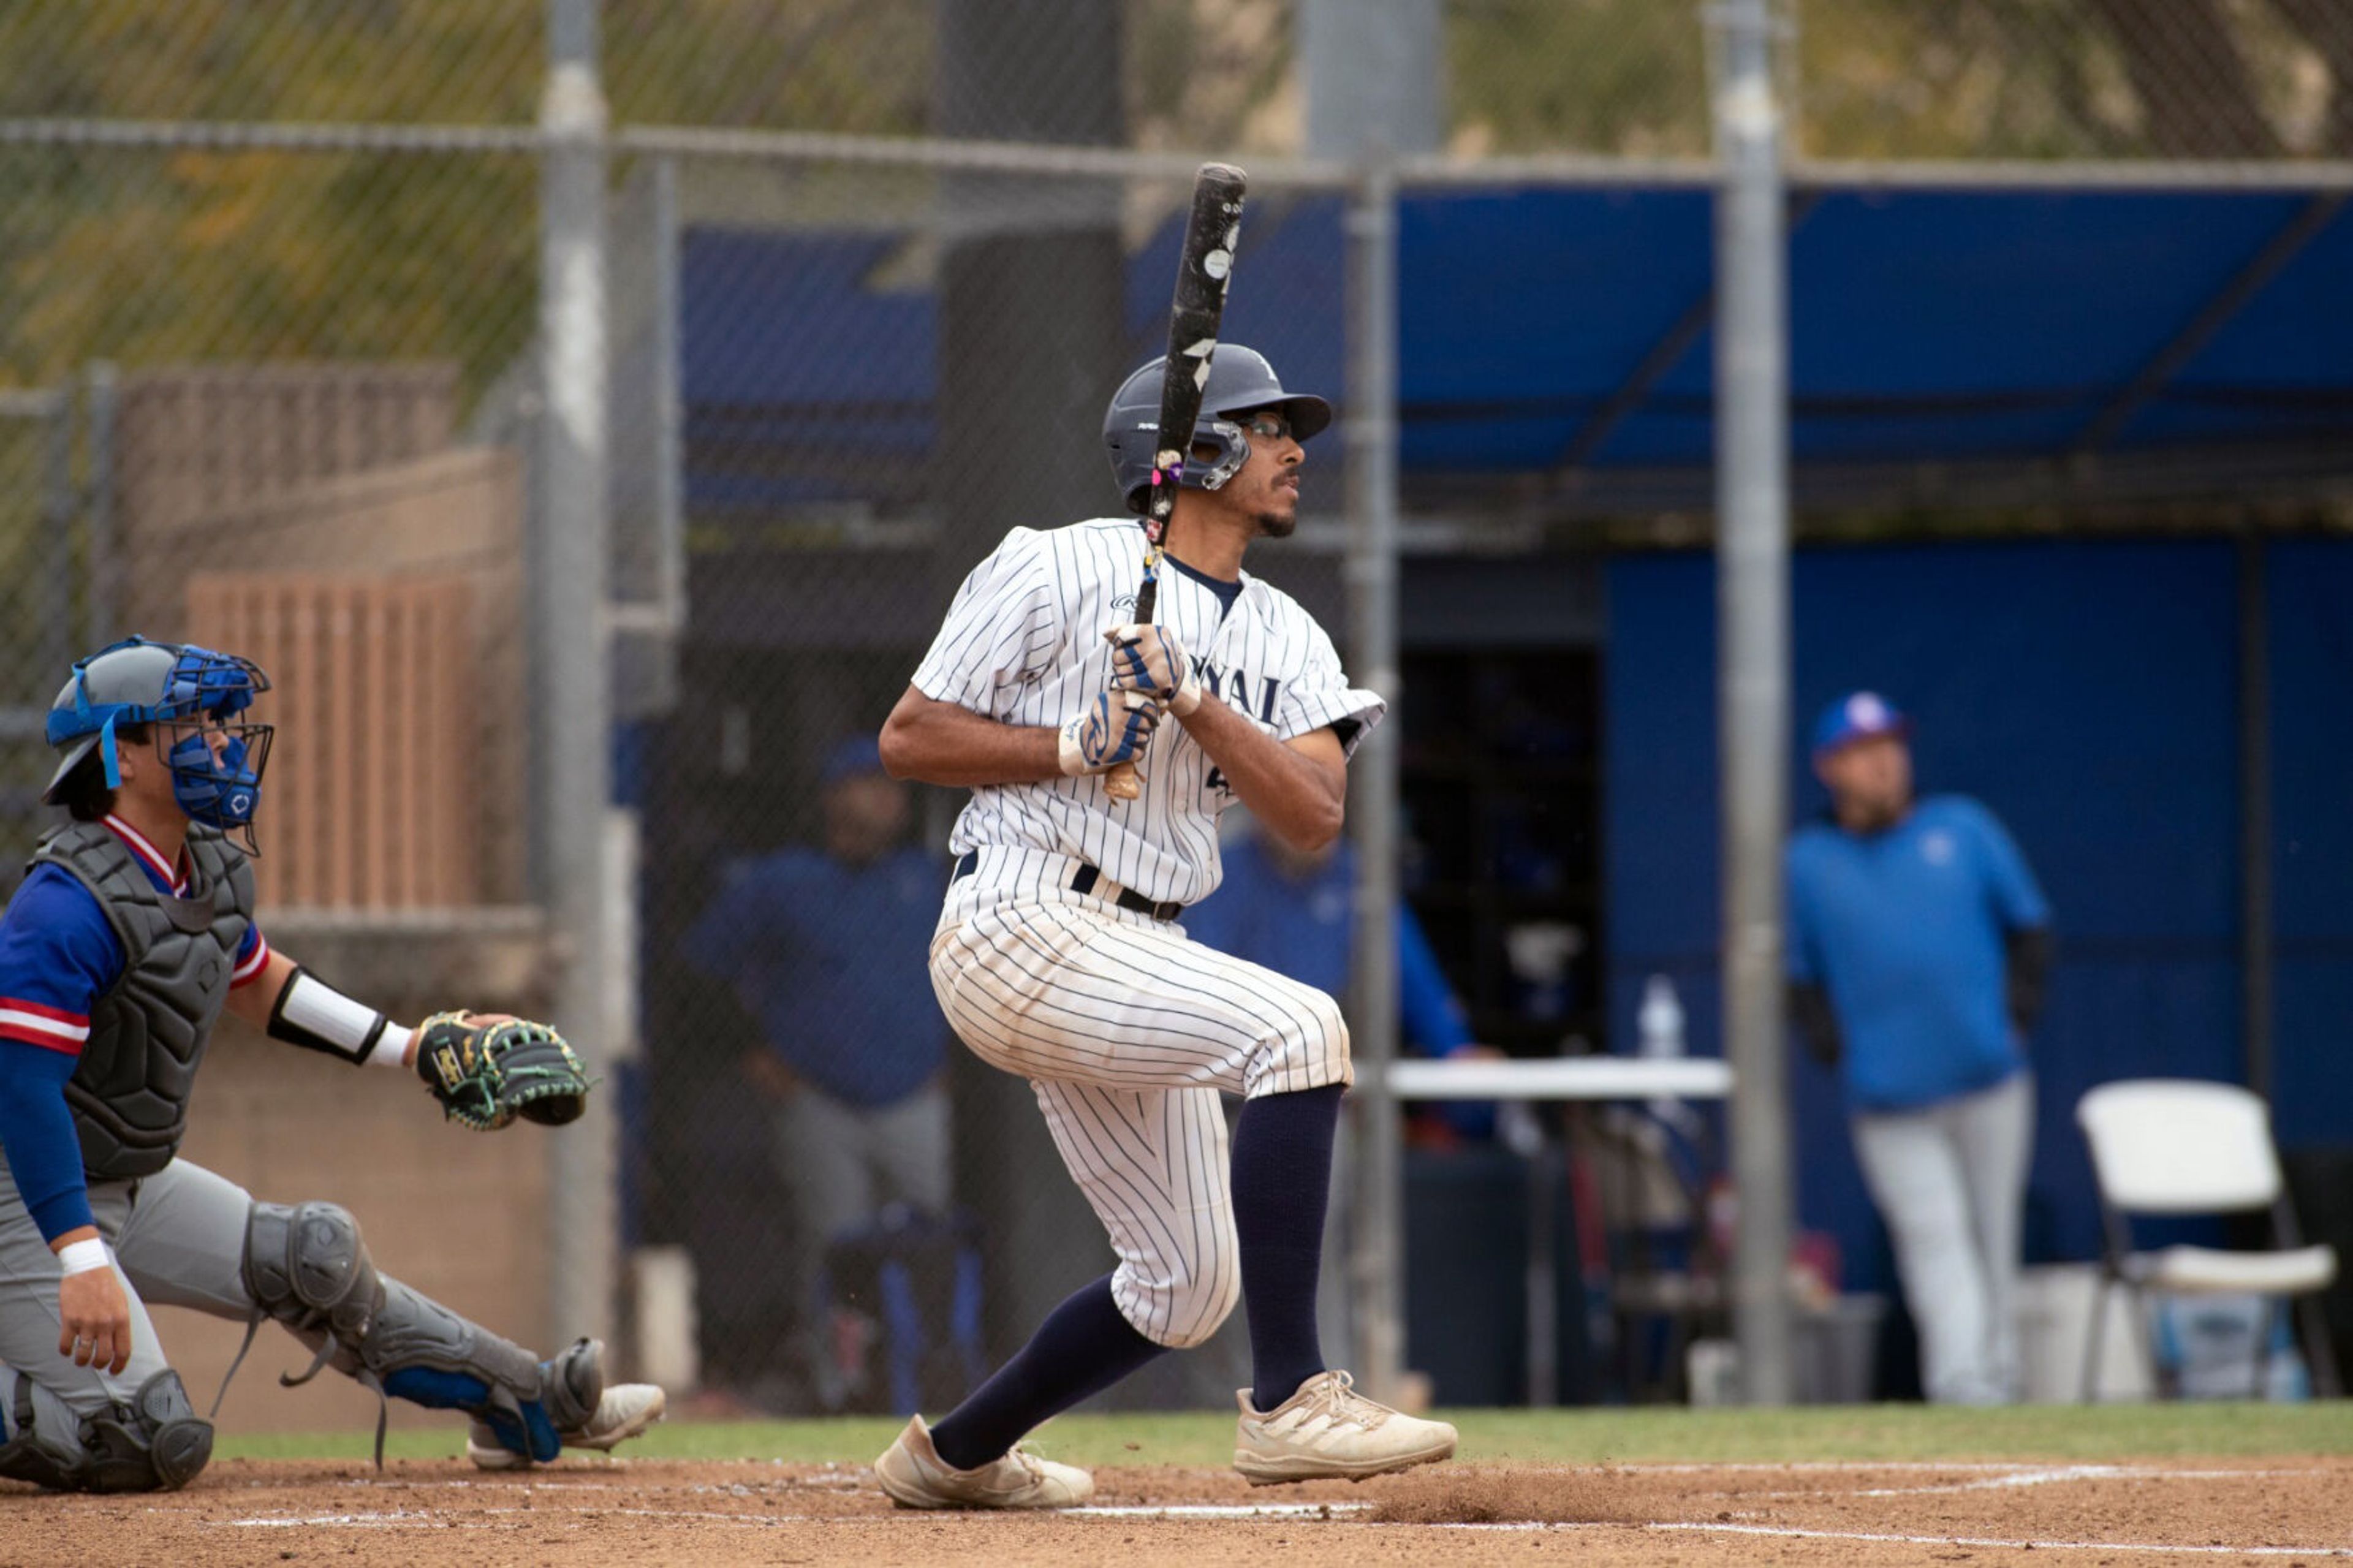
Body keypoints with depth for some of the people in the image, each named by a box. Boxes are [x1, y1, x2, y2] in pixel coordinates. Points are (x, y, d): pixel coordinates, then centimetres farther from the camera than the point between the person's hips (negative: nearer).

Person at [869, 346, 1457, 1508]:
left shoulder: (1288, 641, 13)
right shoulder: (1060, 571, -5)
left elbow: (1313, 817, -4)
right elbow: (908, 738, -5)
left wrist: (1191, 700, -16)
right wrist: (1078, 745, -16)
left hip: (1133, 963, 8)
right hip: (1018, 926, -8)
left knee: (1189, 1283, 10)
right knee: (1298, 1025, -27)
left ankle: (953, 1455, 30)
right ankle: (1288, 1401, -31)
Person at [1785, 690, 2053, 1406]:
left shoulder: (1962, 829, 8)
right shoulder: (1805, 863, 6)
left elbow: (2029, 924, 13)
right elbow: (1796, 973, 10)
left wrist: (2017, 1014, 1)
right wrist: (1834, 1046, -5)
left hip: (1989, 1080, 2)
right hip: (1887, 1099, -2)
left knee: (1992, 1236, 7)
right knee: (1932, 1234, -14)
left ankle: (1998, 1378, 17)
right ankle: (1961, 1393, -23)